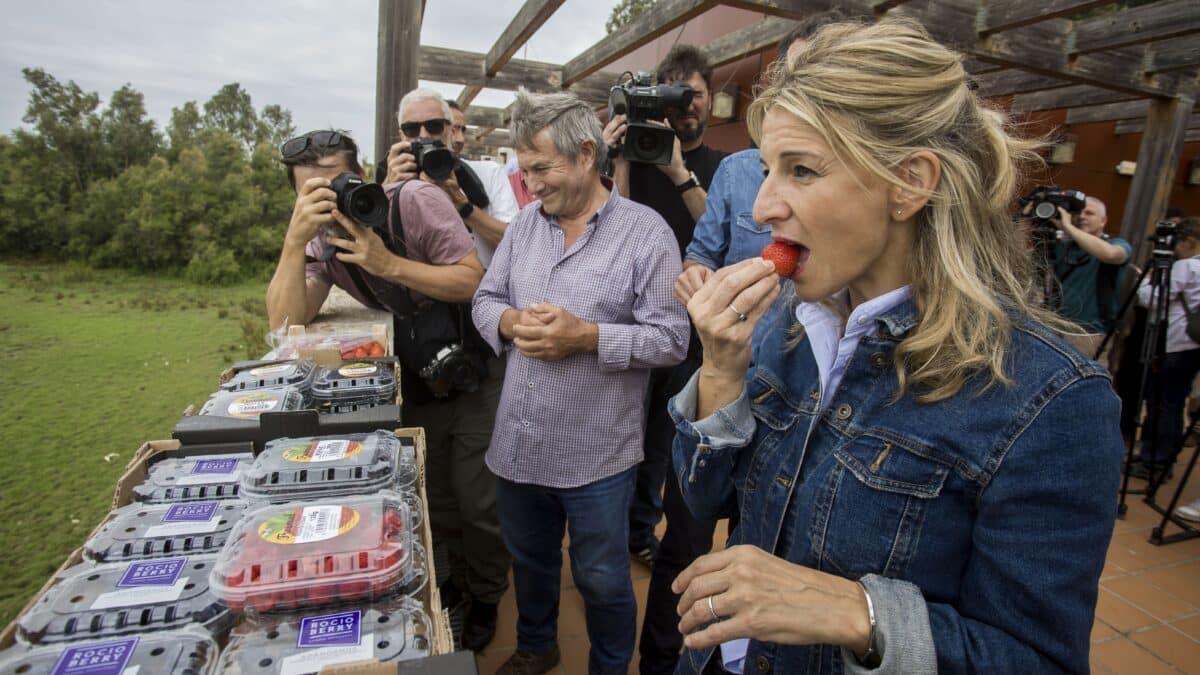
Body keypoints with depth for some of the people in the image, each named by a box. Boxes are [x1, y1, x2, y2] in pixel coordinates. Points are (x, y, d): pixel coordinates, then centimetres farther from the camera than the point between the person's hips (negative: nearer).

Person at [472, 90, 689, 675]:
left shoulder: (645, 232, -12)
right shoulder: (524, 223, 5)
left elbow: (671, 339, -14)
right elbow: (486, 299, 10)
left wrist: (586, 336, -24)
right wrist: (508, 322, -12)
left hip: (596, 455, -5)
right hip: (518, 445, 6)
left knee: (602, 582, 15)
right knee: (529, 560, 26)